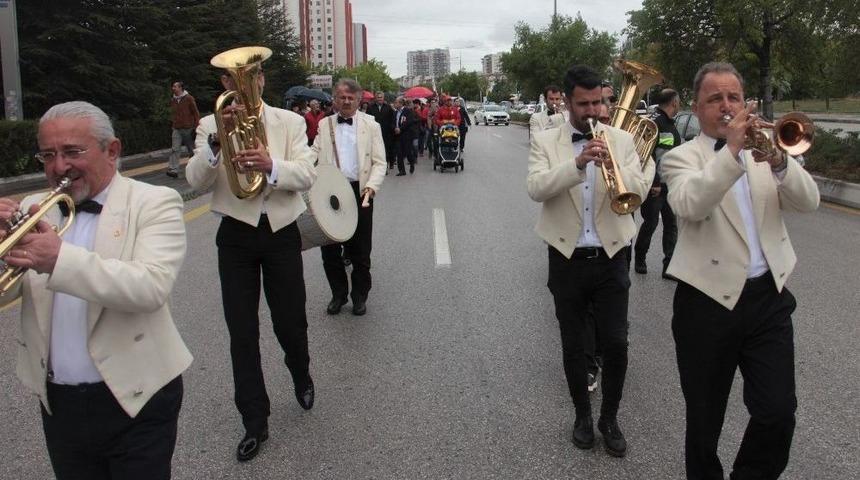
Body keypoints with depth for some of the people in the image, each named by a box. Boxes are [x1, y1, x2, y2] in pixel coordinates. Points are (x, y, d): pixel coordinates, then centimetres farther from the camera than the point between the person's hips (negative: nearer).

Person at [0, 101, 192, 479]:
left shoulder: (154, 203, -9)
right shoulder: (34, 210, 6)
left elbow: (152, 287, -23)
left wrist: (61, 259, -34)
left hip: (135, 400, -4)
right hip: (58, 403, 5)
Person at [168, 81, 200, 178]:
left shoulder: (189, 98, -6)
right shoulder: (172, 100, 9)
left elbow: (196, 113, -5)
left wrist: (196, 127, -10)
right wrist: (174, 125, 16)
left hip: (188, 129, -3)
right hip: (177, 129, 3)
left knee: (192, 150, 8)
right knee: (174, 149, -10)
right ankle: (173, 170, -15)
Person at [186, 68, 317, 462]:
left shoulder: (290, 122, 2)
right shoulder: (210, 126, 2)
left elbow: (307, 175, -10)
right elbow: (196, 180, -11)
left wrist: (271, 165, -29)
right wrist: (218, 140, -27)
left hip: (281, 232, 0)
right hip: (236, 236, 0)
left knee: (290, 322, 9)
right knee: (242, 332, 3)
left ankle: (301, 375, 43)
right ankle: (255, 422, 15)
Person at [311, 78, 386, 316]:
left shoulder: (371, 126, 4)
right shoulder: (324, 125, 11)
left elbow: (379, 162, 0)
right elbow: (314, 156, 8)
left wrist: (371, 186, -17)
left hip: (359, 192, -2)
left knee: (360, 249, 6)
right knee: (329, 248, 8)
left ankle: (360, 296, 24)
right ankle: (338, 294, 26)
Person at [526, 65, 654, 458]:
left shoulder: (621, 140, 4)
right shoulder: (545, 142, -1)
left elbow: (638, 191, -5)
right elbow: (536, 189, -16)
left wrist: (611, 164, -23)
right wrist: (577, 164, -29)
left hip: (610, 259, 1)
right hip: (566, 260, -1)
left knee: (616, 344, 3)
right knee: (573, 346, 11)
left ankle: (610, 418, 24)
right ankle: (582, 415, 31)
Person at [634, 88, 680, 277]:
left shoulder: (670, 124, 16)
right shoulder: (654, 122, -13)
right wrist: (654, 183, -21)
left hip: (670, 185, 8)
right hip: (655, 185, -8)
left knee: (671, 224, 6)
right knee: (650, 223, 2)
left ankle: (670, 265, 9)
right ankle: (639, 260, 20)